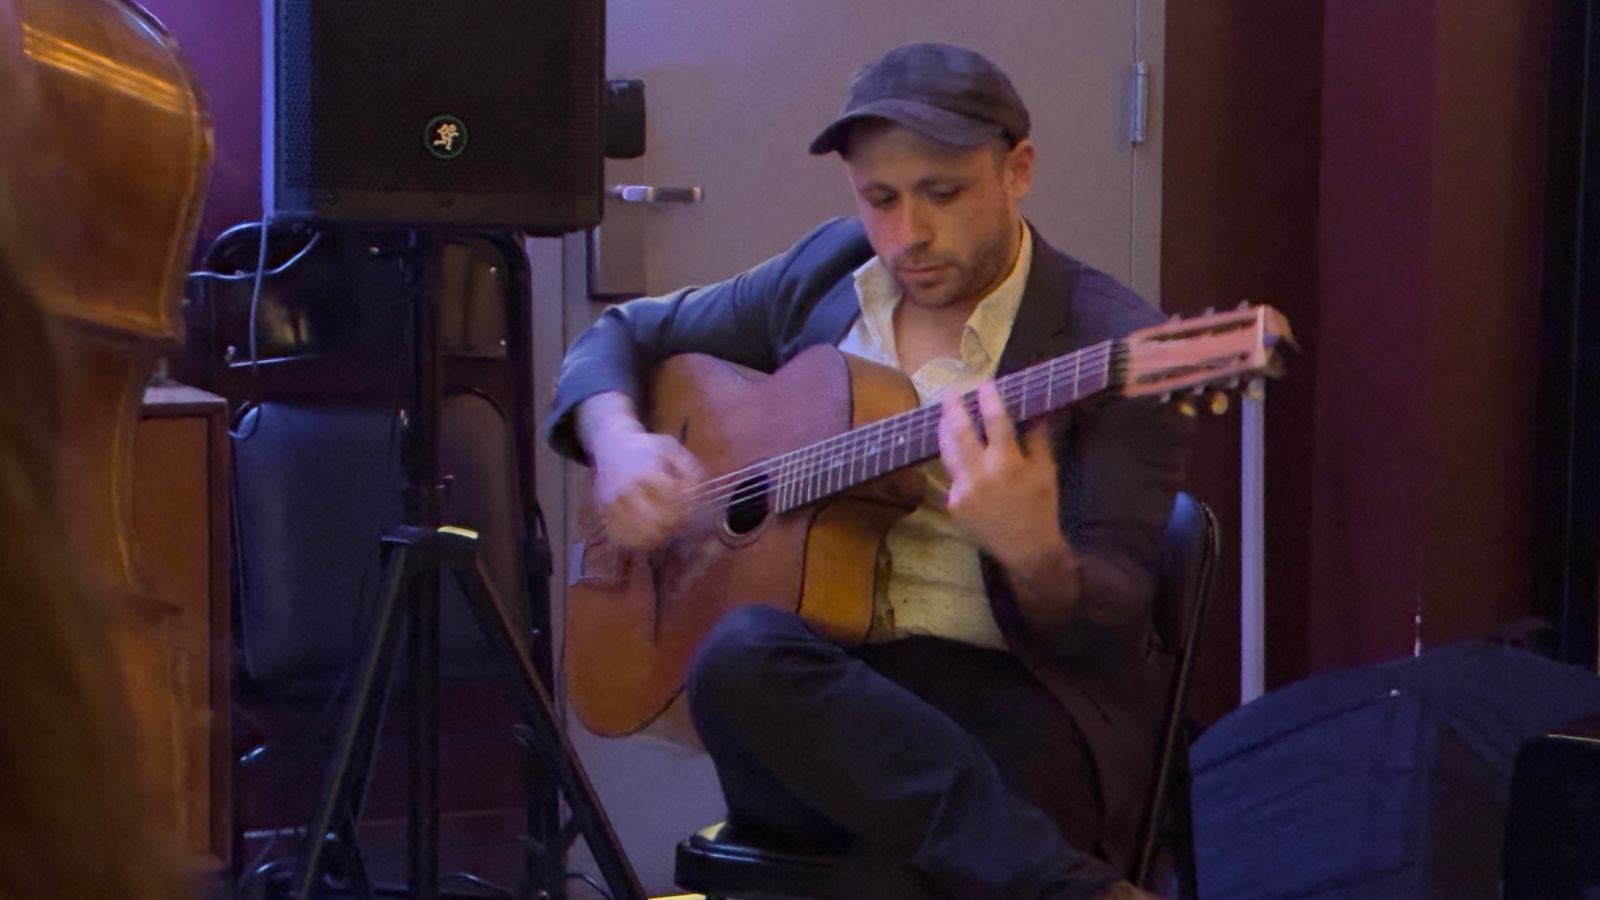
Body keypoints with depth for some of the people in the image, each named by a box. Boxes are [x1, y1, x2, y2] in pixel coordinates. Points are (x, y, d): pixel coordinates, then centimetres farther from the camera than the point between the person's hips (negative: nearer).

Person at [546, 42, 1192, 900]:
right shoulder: (824, 273, 10)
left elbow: (1106, 630, -13)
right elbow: (625, 335, 23)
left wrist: (1032, 552, -37)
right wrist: (617, 440, -1)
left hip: (1016, 697, -6)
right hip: (824, 688, 6)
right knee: (742, 652, -33)